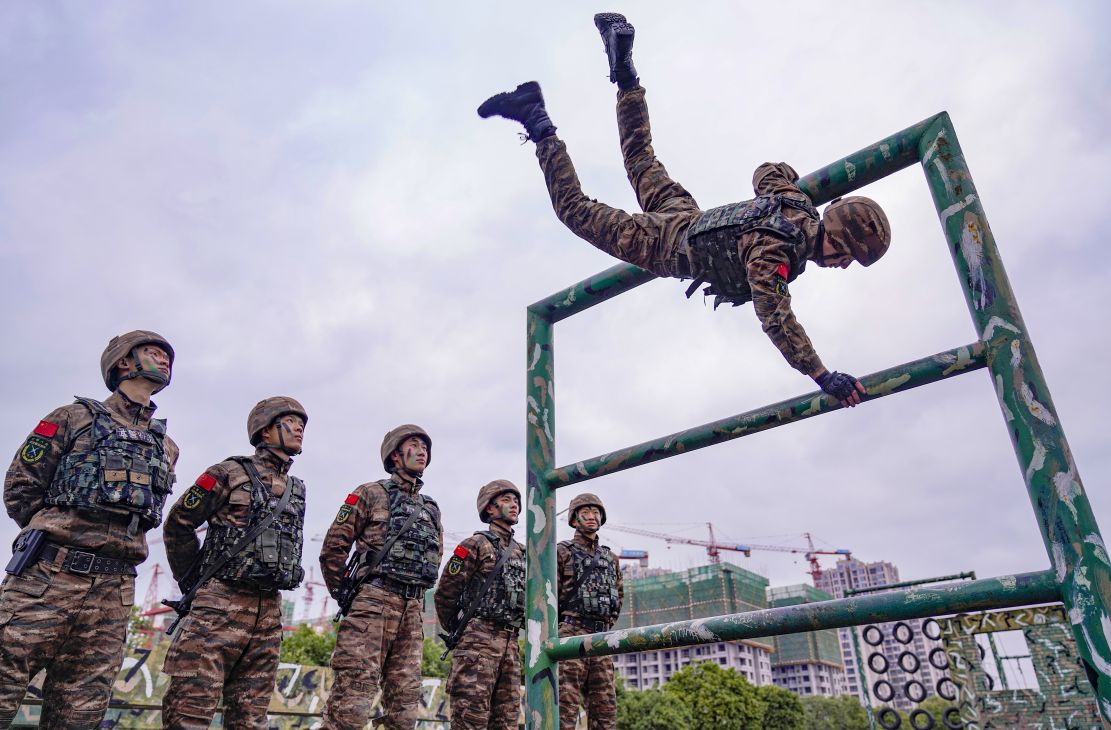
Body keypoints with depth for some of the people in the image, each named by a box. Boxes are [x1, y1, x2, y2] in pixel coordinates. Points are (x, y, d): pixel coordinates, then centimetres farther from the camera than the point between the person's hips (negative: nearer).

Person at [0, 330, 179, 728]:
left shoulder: (166, 447, 17)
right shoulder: (74, 418, 5)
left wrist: (116, 541, 13)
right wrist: (58, 534, 5)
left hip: (114, 588, 4)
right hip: (48, 575, -4)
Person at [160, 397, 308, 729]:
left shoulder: (297, 490, 17)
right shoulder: (230, 473, -1)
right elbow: (178, 524, 3)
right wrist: (192, 582, 6)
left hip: (269, 610, 6)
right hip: (222, 603, -6)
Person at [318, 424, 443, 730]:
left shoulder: (431, 508, 20)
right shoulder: (371, 493, 4)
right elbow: (333, 548, 1)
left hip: (412, 612, 6)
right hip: (373, 603, -6)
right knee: (352, 702, -11)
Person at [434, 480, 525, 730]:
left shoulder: (522, 552, 18)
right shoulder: (476, 545, -2)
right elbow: (445, 592, -2)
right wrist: (456, 630, 8)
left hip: (511, 643, 7)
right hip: (478, 639, -7)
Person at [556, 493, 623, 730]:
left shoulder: (610, 557, 19)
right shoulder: (562, 551, 2)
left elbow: (619, 595, 28)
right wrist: (561, 628, -1)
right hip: (571, 634, -6)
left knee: (605, 710, 4)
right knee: (566, 707, -9)